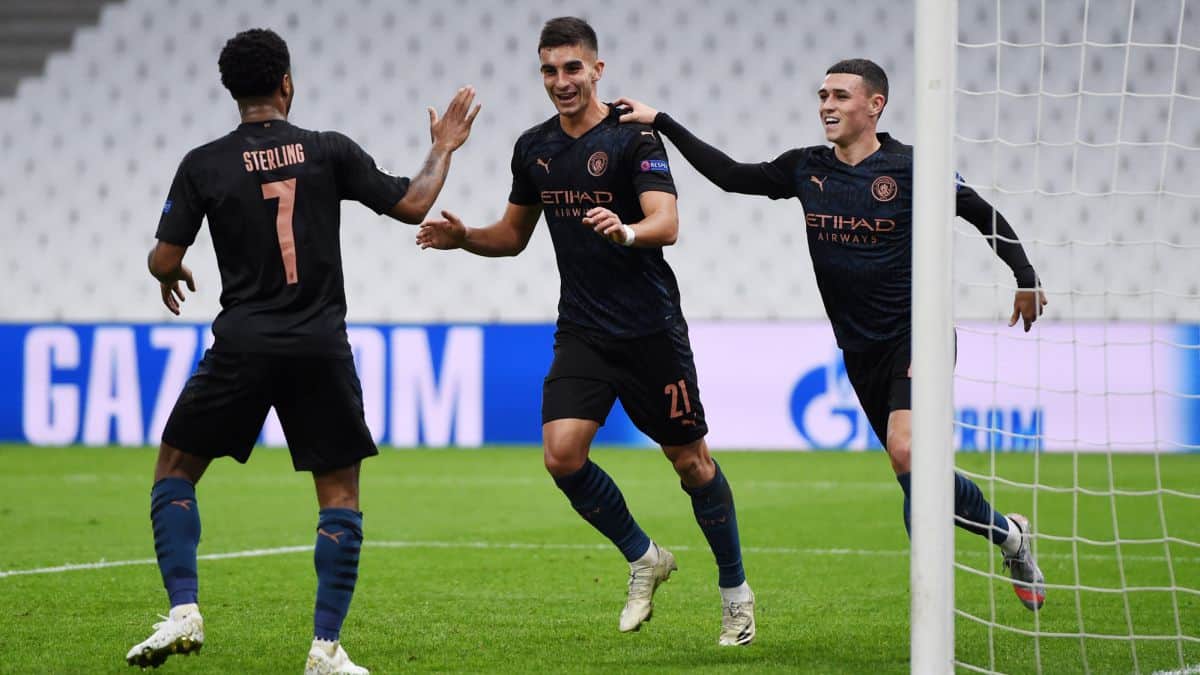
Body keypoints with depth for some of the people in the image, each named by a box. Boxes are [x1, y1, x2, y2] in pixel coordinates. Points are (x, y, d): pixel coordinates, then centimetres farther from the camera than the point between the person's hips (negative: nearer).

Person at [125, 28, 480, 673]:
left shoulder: (203, 164, 0)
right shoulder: (329, 151, 1)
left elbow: (164, 259, 1)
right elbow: (412, 205, 3)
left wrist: (169, 276, 25)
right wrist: (443, 149, 20)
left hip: (242, 347, 0)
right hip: (320, 347, 0)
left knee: (175, 469, 16)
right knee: (340, 493, 9)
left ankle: (182, 612, 1)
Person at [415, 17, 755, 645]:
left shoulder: (634, 137, -11)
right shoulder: (534, 148, 7)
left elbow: (666, 224, -22)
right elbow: (513, 234, 19)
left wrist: (624, 231, -43)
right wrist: (464, 236, 0)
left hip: (651, 329, -5)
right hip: (581, 332, 5)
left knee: (691, 462, 3)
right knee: (562, 454, -13)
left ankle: (736, 592, 22)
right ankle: (644, 558, 11)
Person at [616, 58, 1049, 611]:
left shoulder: (909, 169, -10)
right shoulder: (807, 169, 4)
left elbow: (984, 216, 0)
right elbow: (731, 175, 8)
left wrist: (1026, 279, 1)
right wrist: (661, 124, 2)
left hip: (917, 335, -6)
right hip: (860, 351, 6)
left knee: (906, 452, -24)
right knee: (919, 475, 10)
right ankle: (1007, 534, 35)